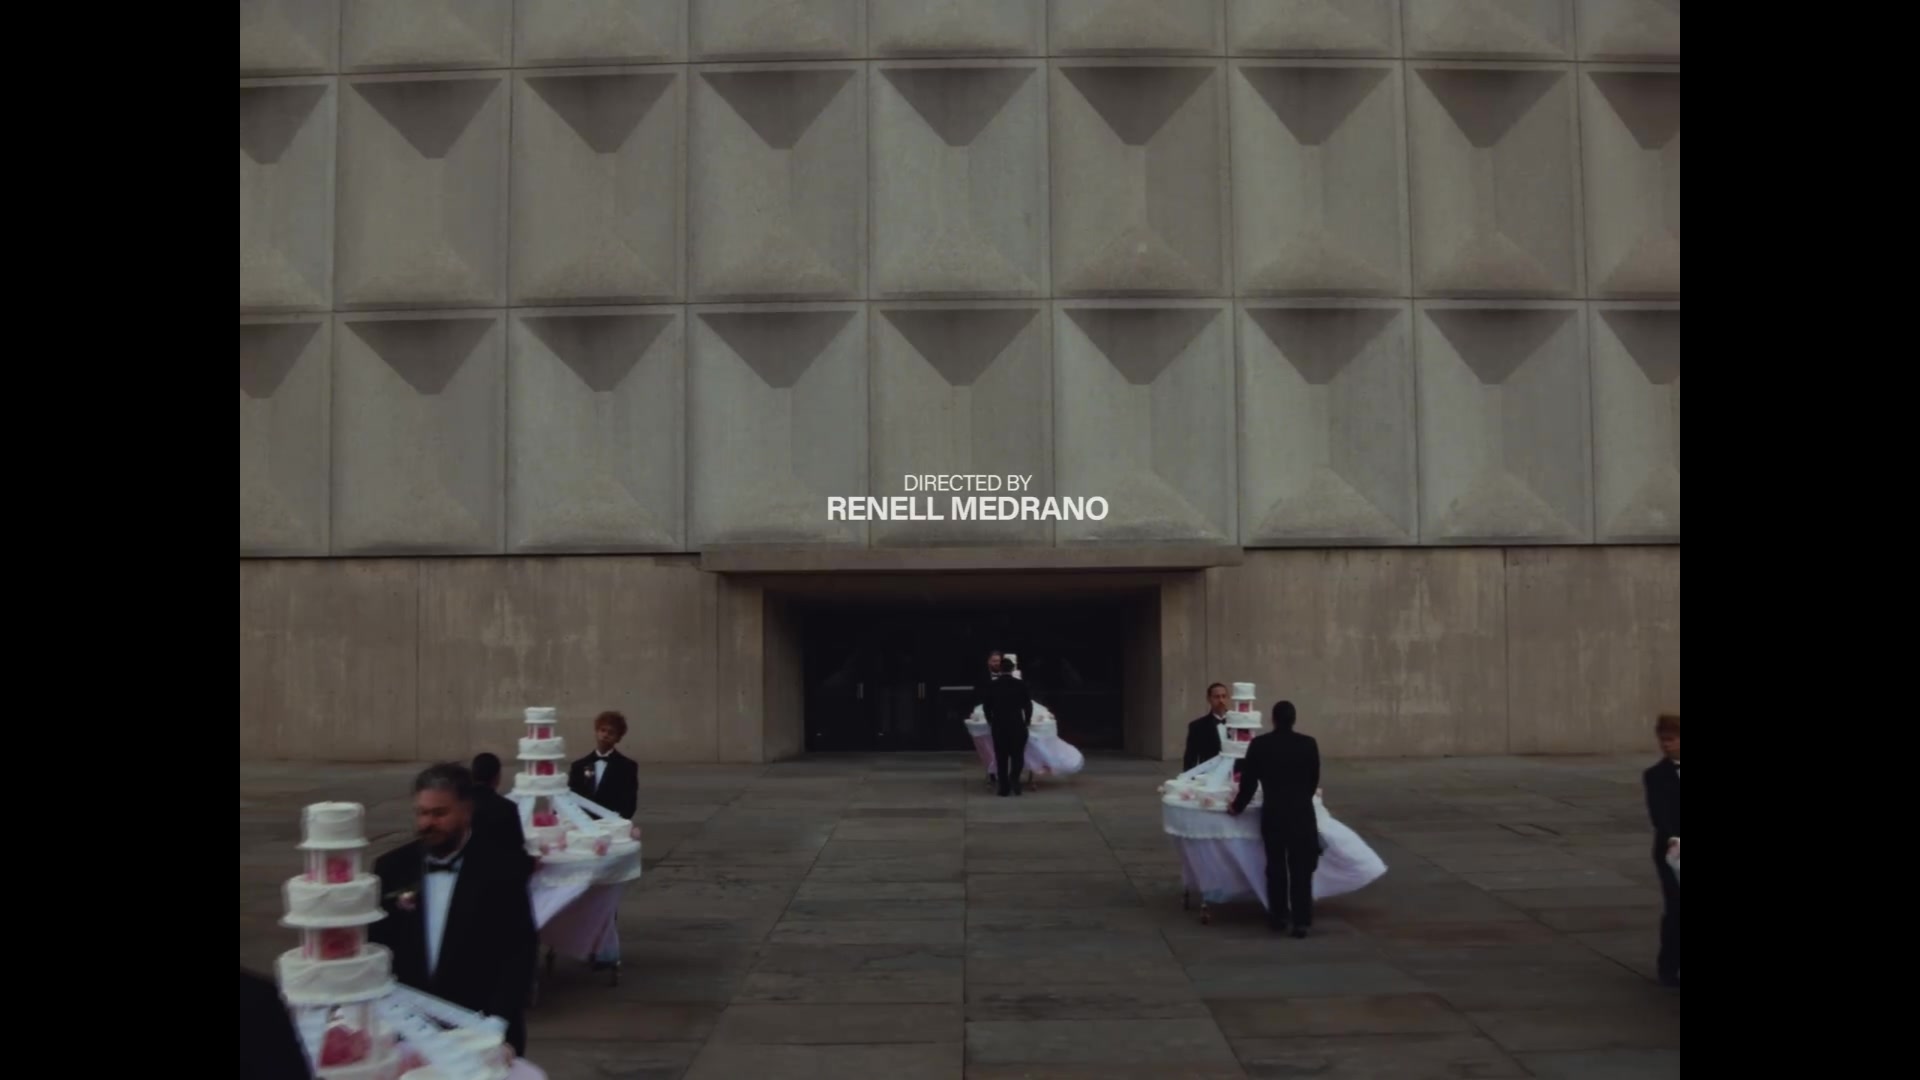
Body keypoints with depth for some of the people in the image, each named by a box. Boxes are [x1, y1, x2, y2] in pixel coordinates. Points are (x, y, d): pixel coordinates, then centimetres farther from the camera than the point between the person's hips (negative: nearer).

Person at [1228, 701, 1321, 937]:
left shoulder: (1259, 744, -6)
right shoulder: (1308, 744, -4)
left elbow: (1249, 782, -1)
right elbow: (1314, 781, 6)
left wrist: (1237, 806, 16)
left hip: (1273, 812, 0)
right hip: (1302, 812, 0)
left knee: (1276, 866, 14)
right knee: (1301, 868, 5)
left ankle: (1278, 917, 21)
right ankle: (1301, 921, 1)